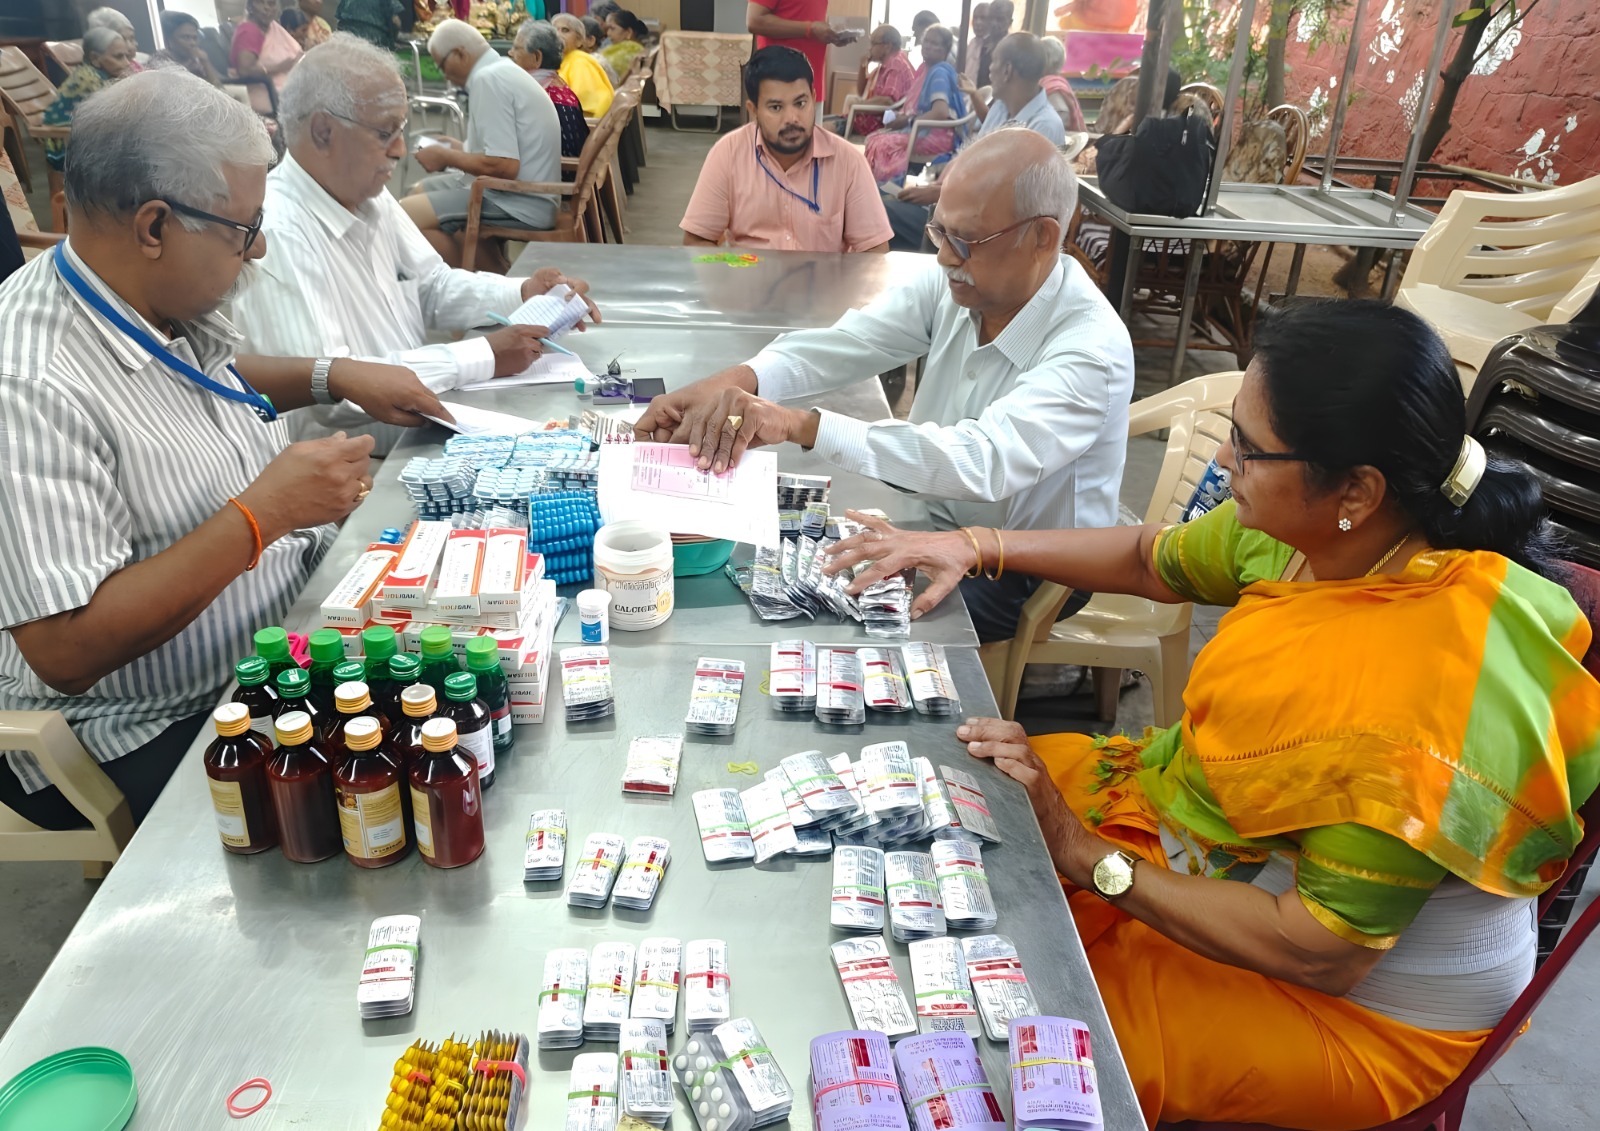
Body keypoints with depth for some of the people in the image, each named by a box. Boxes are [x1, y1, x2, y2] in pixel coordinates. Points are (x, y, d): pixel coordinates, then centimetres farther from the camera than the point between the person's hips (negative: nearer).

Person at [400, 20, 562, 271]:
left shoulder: (488, 79, -16)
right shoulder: (504, 69, 15)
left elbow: (505, 166, -24)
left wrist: (446, 157, -10)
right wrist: (462, 149, 20)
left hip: (520, 202, -11)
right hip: (524, 192, 11)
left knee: (407, 213, -18)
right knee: (422, 191, 22)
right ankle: (499, 274, 15)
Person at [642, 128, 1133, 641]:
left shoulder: (1092, 348, -28)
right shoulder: (952, 282, -10)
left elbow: (981, 462, -41)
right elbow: (844, 343, -16)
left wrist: (803, 426, -47)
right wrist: (733, 382, -36)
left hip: (1025, 576, -5)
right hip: (932, 518, 6)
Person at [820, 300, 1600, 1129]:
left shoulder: (1424, 688, -37)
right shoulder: (1312, 529, -14)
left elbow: (1322, 953, -29)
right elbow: (1153, 561, 5)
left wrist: (1091, 860, -24)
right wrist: (975, 547, -1)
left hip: (1362, 1000, -7)